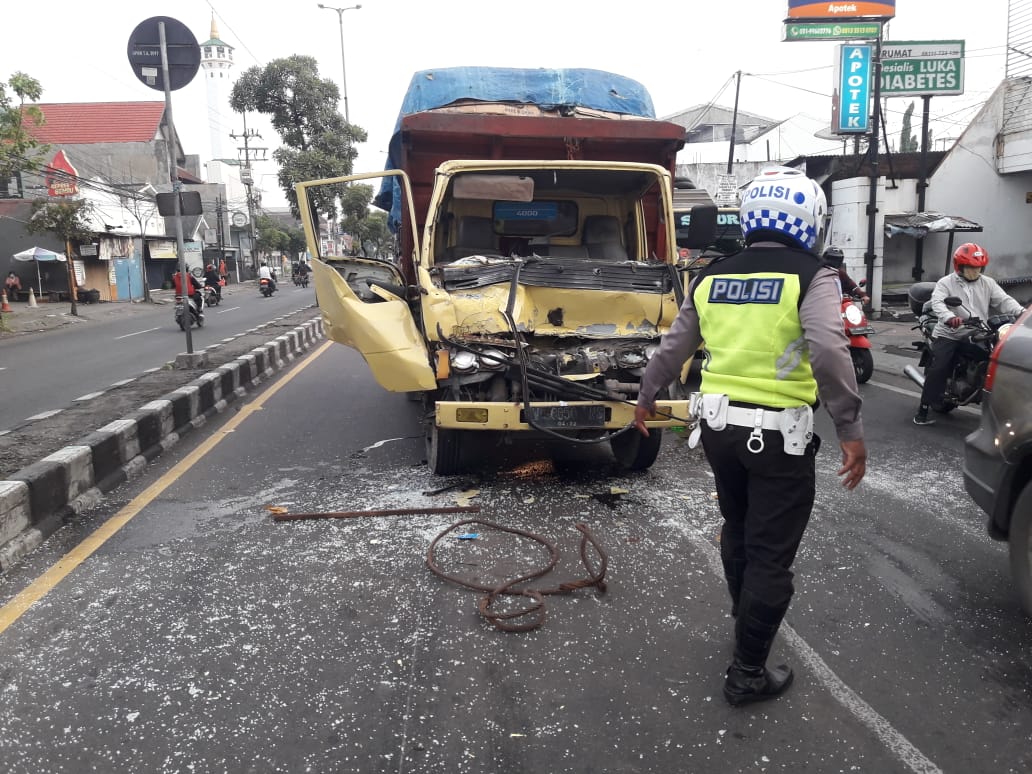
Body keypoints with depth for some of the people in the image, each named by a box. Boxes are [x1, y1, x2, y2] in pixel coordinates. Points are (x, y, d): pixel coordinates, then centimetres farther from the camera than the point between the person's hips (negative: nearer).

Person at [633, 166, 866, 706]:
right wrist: (850, 430, -19)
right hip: (778, 434, -6)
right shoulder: (809, 278, -9)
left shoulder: (712, 278, 7)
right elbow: (828, 354, -24)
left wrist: (646, 398, 27)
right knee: (770, 554, 6)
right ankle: (747, 673, 15)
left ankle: (745, 622, 47)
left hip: (719, 426, 6)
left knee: (738, 532, 26)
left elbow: (672, 348, 14)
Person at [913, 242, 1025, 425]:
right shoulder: (946, 283, -2)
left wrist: (1022, 312, -20)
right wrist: (950, 317, -40)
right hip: (949, 335, -4)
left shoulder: (988, 283, 11)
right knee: (937, 370, -14)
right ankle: (923, 410, -9)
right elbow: (937, 303, -19)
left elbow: (1003, 300, 0)